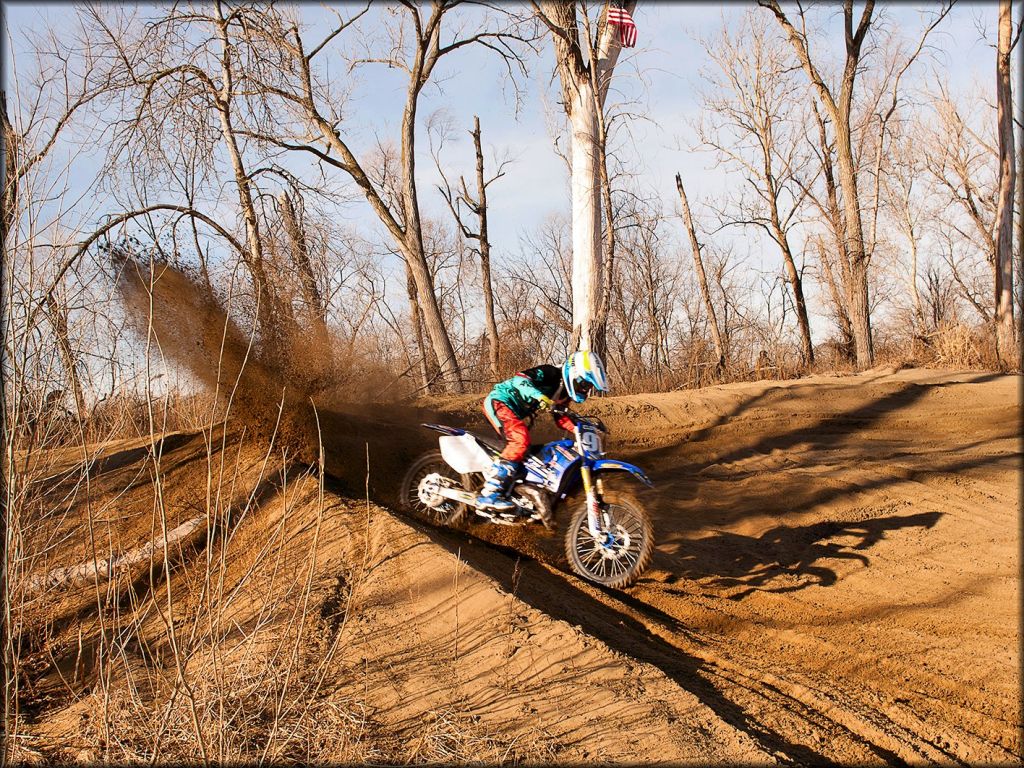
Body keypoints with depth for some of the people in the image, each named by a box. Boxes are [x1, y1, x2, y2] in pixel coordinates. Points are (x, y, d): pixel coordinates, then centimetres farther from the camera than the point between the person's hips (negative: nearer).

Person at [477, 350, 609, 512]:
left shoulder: (564, 392, 8)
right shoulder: (550, 373, -19)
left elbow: (560, 417, 15)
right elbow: (520, 379, -32)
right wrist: (540, 396, -48)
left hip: (514, 412, 10)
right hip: (499, 401, -10)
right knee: (521, 439, -26)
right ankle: (489, 493, -31)